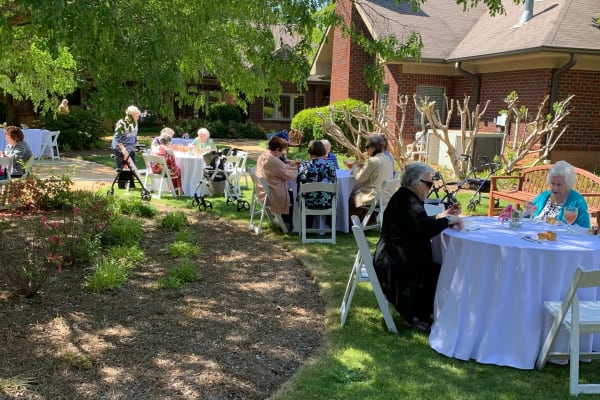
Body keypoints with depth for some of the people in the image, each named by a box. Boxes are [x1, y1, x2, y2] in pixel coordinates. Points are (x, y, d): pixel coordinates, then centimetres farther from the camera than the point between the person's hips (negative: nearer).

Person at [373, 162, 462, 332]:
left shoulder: (405, 197, 11)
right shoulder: (407, 201, -22)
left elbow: (419, 223, 22)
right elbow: (425, 229, -34)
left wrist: (440, 216, 11)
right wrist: (449, 220, -20)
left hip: (393, 259, 11)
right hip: (394, 266, -11)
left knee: (438, 267, 8)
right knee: (440, 274, -6)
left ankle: (414, 311, 15)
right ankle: (415, 315, 8)